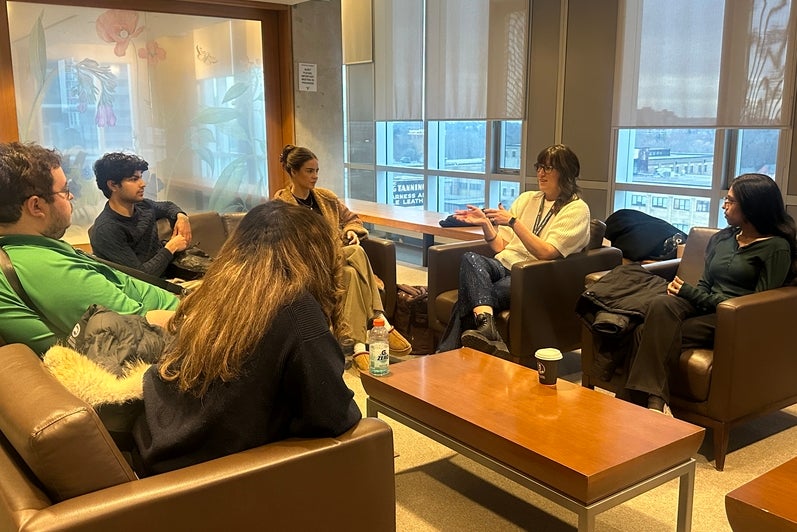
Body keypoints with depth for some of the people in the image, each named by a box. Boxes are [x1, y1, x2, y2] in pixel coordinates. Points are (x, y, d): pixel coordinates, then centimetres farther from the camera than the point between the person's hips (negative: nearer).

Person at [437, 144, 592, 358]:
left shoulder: (577, 209, 3)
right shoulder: (526, 198, 21)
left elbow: (546, 253, -12)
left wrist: (513, 222, -17)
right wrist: (485, 224, -1)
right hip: (504, 266, 5)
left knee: (471, 296, -32)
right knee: (471, 258, -32)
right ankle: (486, 325, -50)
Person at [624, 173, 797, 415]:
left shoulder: (776, 247, 0)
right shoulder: (721, 238, 21)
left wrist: (692, 293, -9)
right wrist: (683, 291, -6)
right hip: (706, 310, 6)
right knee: (661, 303, -31)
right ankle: (655, 400, -38)